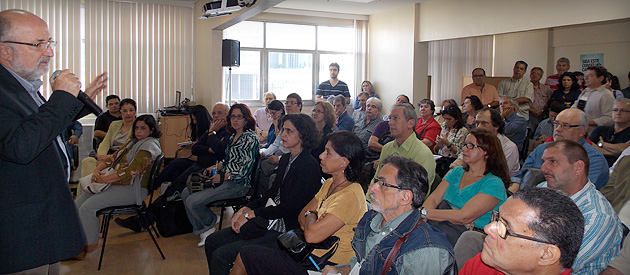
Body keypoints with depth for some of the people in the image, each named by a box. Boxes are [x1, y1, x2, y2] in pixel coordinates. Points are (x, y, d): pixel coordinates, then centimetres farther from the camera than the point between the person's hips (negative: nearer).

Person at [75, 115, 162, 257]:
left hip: (132, 189, -9)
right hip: (117, 184, 10)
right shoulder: (133, 142, 19)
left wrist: (105, 179, -19)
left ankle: (90, 245, -2)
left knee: (87, 207, -18)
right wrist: (97, 170, -5)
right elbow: (113, 157, 14)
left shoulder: (150, 145, -12)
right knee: (78, 203, 0)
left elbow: (131, 171, -21)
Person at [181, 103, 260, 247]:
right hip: (224, 179, 10)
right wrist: (214, 168, 7)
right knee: (186, 193, 5)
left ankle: (209, 226, 11)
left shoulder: (250, 138, -12)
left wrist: (222, 177, -16)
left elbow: (246, 168, -18)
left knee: (192, 202, -18)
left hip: (237, 183, -10)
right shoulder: (233, 136, 16)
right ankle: (203, 231, 7)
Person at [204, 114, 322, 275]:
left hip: (284, 231, -9)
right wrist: (246, 209, 0)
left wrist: (251, 214, -14)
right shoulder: (286, 159, 11)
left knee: (220, 255, -15)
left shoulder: (309, 166, -17)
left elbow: (290, 207, -19)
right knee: (211, 242, 8)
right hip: (265, 220, 9)